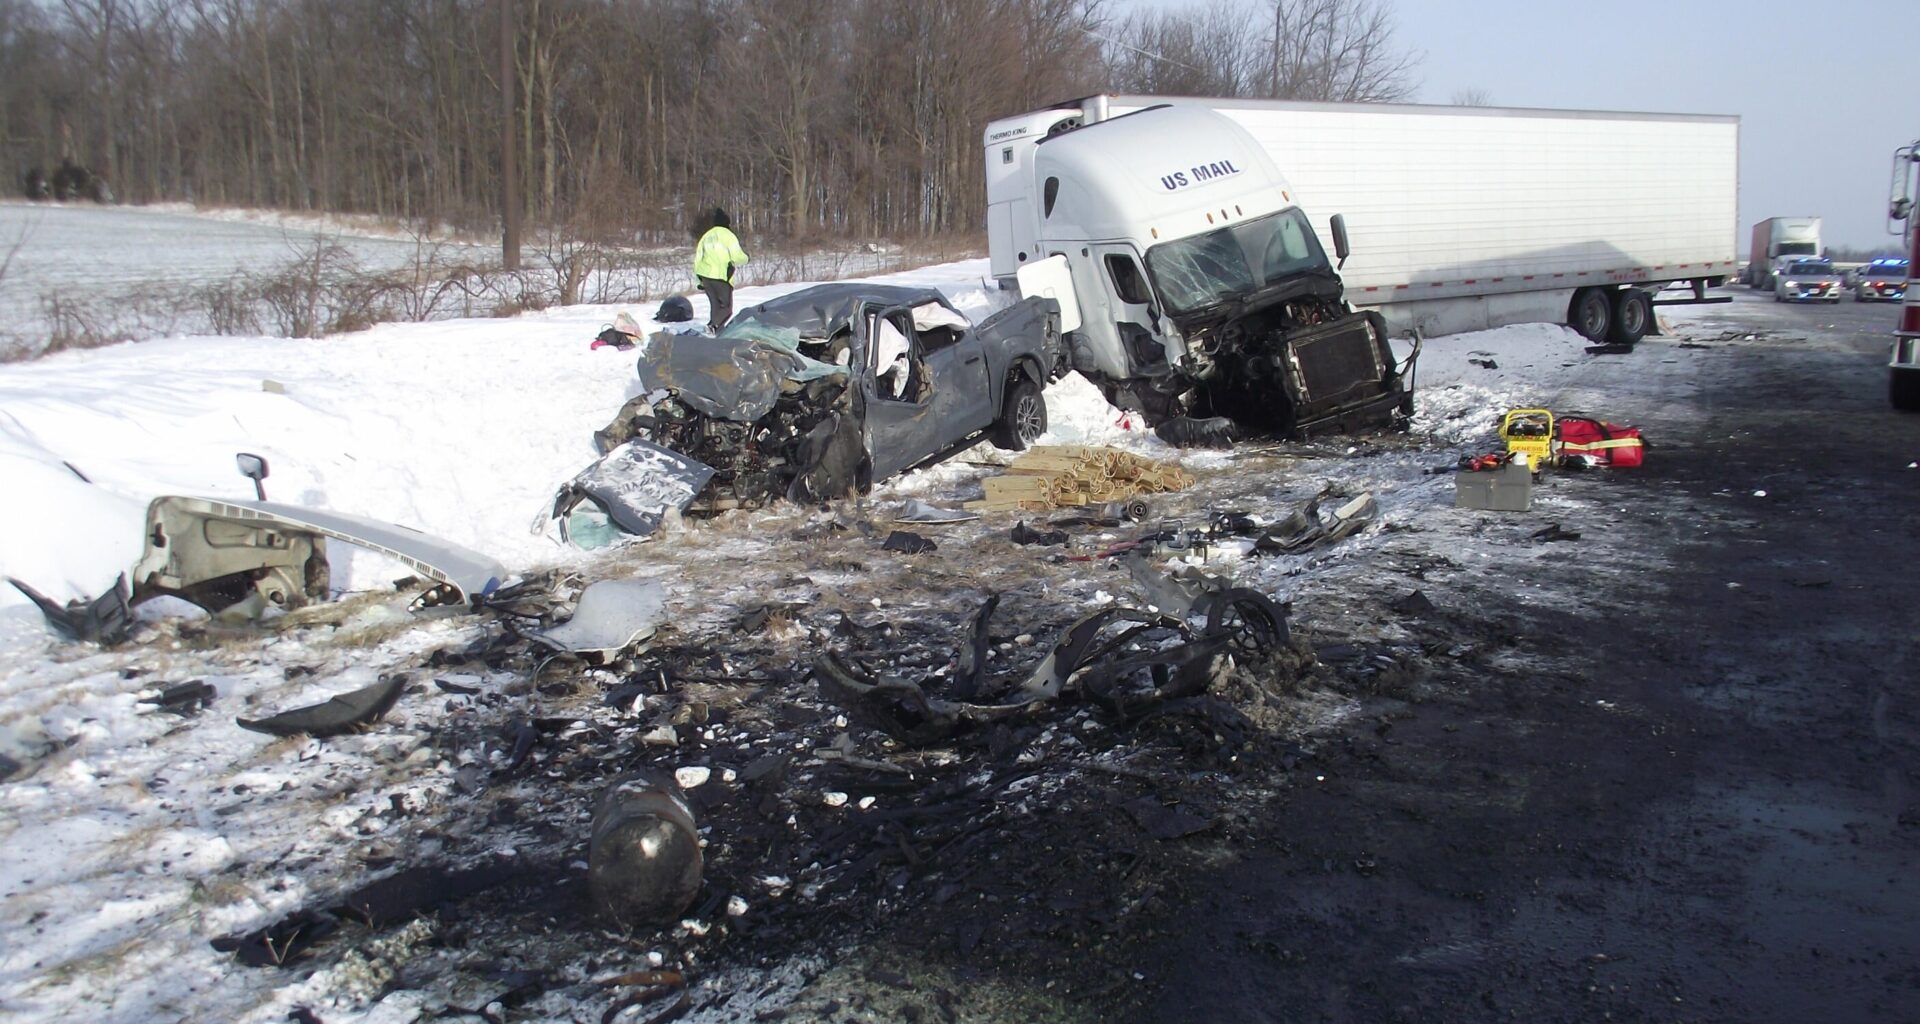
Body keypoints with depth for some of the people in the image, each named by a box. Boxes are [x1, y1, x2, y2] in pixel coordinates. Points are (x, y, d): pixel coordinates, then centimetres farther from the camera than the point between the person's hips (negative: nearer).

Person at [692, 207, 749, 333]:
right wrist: (745, 258, 12)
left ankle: (717, 330, 17)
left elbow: (698, 257, 18)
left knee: (715, 304, 17)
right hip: (721, 276, -7)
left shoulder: (707, 236, 15)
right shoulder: (727, 235, -6)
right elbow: (737, 257, -11)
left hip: (705, 275, 7)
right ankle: (714, 325, -25)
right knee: (726, 307, -2)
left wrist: (699, 279, 23)